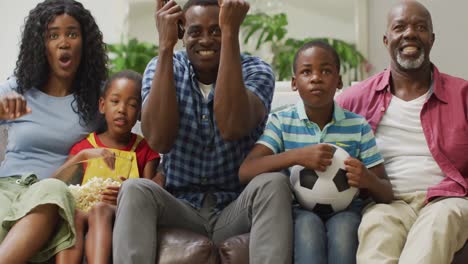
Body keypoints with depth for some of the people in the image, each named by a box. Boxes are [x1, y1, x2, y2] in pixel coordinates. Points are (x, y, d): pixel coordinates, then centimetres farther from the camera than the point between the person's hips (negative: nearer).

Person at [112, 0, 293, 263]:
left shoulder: (256, 70, -5)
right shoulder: (163, 67, -1)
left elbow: (232, 128, -28)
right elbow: (159, 140, -20)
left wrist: (230, 33, -27)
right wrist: (165, 45, -22)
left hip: (236, 210, 0)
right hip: (180, 207, 1)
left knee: (274, 184, -31)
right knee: (135, 189, -29)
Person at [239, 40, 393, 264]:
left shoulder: (358, 126, 5)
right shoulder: (281, 122, 2)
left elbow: (386, 194, 6)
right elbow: (245, 172, -13)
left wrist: (368, 180, -20)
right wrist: (297, 156, -27)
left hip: (344, 212, 1)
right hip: (299, 213, -1)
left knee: (343, 226, -33)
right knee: (308, 224, -34)